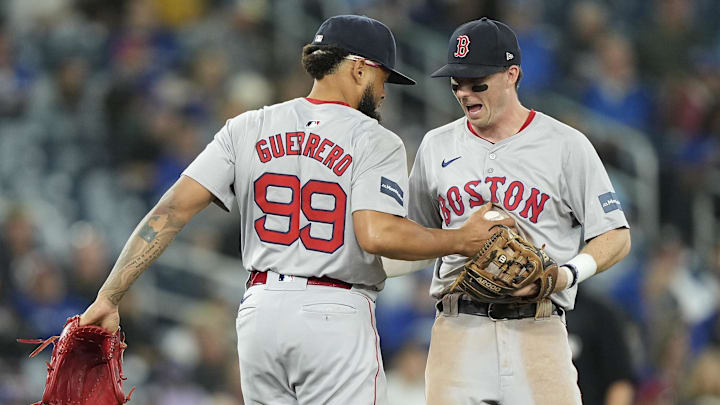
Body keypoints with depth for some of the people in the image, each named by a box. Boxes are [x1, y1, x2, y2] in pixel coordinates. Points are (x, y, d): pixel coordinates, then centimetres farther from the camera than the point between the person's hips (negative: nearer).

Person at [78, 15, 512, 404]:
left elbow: (175, 207, 1)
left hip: (260, 313, 5)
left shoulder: (248, 129, 9)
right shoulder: (375, 141, -5)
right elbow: (378, 234, -20)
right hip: (336, 315, -5)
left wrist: (110, 295, 0)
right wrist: (460, 241, -5)